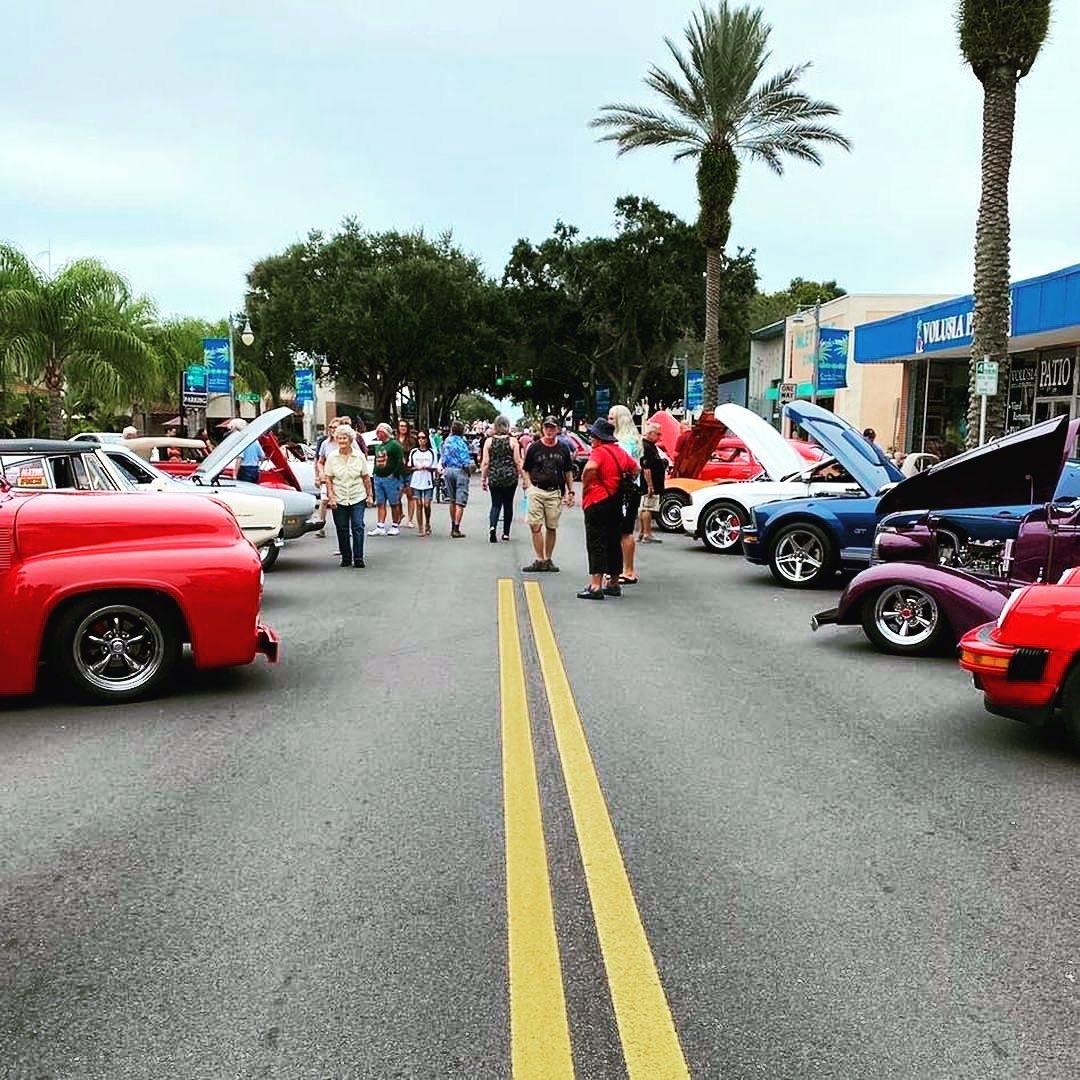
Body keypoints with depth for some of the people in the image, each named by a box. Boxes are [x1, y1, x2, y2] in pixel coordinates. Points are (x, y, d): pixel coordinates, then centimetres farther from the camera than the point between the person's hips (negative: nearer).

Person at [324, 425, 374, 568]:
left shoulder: (359, 456, 1)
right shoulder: (332, 458, 1)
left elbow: (366, 478, 6)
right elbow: (328, 480, 1)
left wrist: (369, 495, 3)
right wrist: (331, 497, -7)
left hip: (358, 498, -1)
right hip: (339, 500, 1)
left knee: (358, 527, -7)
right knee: (342, 529, 6)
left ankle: (358, 558, -3)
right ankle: (346, 557, 17)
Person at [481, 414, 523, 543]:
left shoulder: (489, 441, -1)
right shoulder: (513, 441, -4)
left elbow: (485, 462, -2)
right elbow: (518, 461, -5)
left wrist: (483, 478, 5)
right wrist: (523, 476, 4)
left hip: (494, 477, 0)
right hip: (510, 477, 0)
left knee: (496, 504, 6)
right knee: (508, 504, 12)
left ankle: (492, 526, -19)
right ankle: (506, 533, 18)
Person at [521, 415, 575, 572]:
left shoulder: (563, 449, 10)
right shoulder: (534, 447, 5)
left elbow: (568, 472, 16)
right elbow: (526, 470, 8)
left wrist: (570, 492, 9)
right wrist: (528, 487, -4)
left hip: (555, 492, 2)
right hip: (536, 490, -2)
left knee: (551, 528, 6)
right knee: (535, 526, -8)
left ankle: (548, 559, 16)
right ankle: (539, 559, -2)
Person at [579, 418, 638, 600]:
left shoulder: (599, 452, -14)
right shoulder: (620, 451, 10)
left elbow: (590, 468, -33)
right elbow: (635, 468, 24)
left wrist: (585, 486, -18)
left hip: (597, 502, -8)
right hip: (616, 502, 8)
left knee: (596, 544, -7)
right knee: (614, 543, 14)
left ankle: (595, 586, -12)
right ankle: (613, 583, 22)